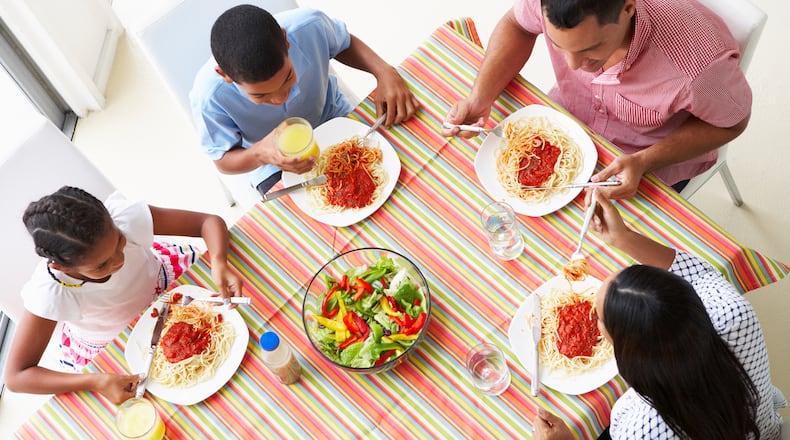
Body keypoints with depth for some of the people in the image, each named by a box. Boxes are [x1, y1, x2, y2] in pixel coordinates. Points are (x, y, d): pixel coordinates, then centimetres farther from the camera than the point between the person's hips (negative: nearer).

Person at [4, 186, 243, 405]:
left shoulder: (126, 217, -38)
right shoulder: (49, 292, -39)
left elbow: (210, 221, -27)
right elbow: (15, 377, -30)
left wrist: (218, 262, -48)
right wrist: (96, 383, -42)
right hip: (106, 346, -1)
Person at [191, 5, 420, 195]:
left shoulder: (310, 26, -32)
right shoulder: (209, 96, -36)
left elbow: (345, 45, -6)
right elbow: (224, 160, -18)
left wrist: (384, 71, -25)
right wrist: (260, 155, -40)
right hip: (275, 164, -2)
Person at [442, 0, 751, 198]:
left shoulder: (701, 60, -41)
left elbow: (731, 122, -19)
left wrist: (643, 163, -33)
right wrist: (479, 98, -21)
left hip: (654, 161, -3)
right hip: (568, 121, 4)